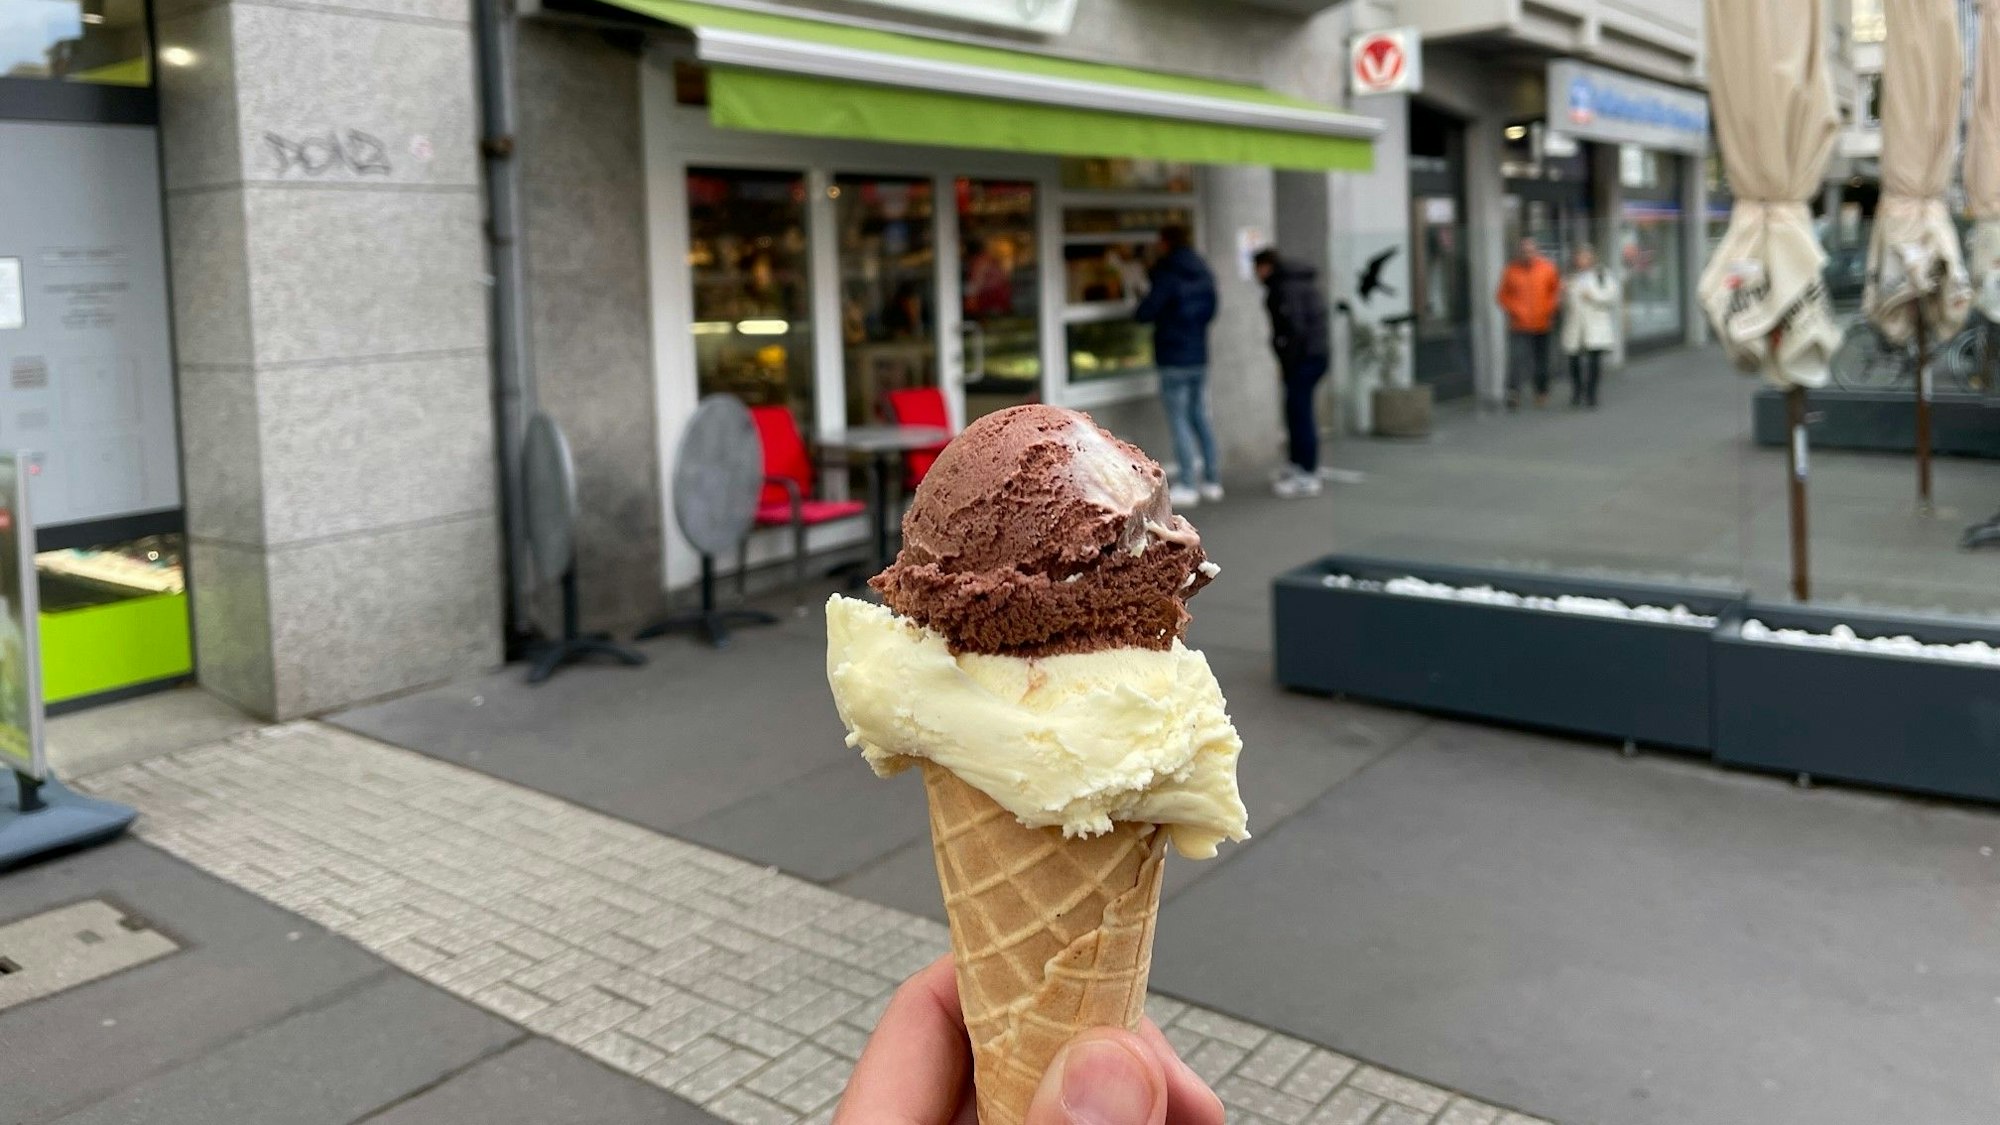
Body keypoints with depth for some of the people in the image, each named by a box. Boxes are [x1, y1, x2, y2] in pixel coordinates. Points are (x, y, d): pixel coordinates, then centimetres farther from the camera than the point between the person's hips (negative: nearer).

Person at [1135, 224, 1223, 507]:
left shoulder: (1168, 276, -13)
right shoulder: (1204, 275, 10)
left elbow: (1145, 313, -15)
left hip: (1174, 359, -7)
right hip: (1199, 356, 7)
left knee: (1179, 420, -4)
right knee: (1200, 418, 14)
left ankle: (1187, 486, -5)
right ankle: (1212, 481, 16)